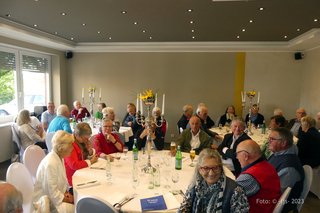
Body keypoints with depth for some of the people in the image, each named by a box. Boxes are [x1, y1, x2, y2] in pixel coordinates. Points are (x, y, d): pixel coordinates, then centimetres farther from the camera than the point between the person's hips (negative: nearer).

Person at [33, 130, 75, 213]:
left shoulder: (60, 157, -2)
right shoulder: (51, 163, -28)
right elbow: (52, 193, -25)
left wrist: (66, 193, -4)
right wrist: (69, 199, -13)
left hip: (55, 195, 8)